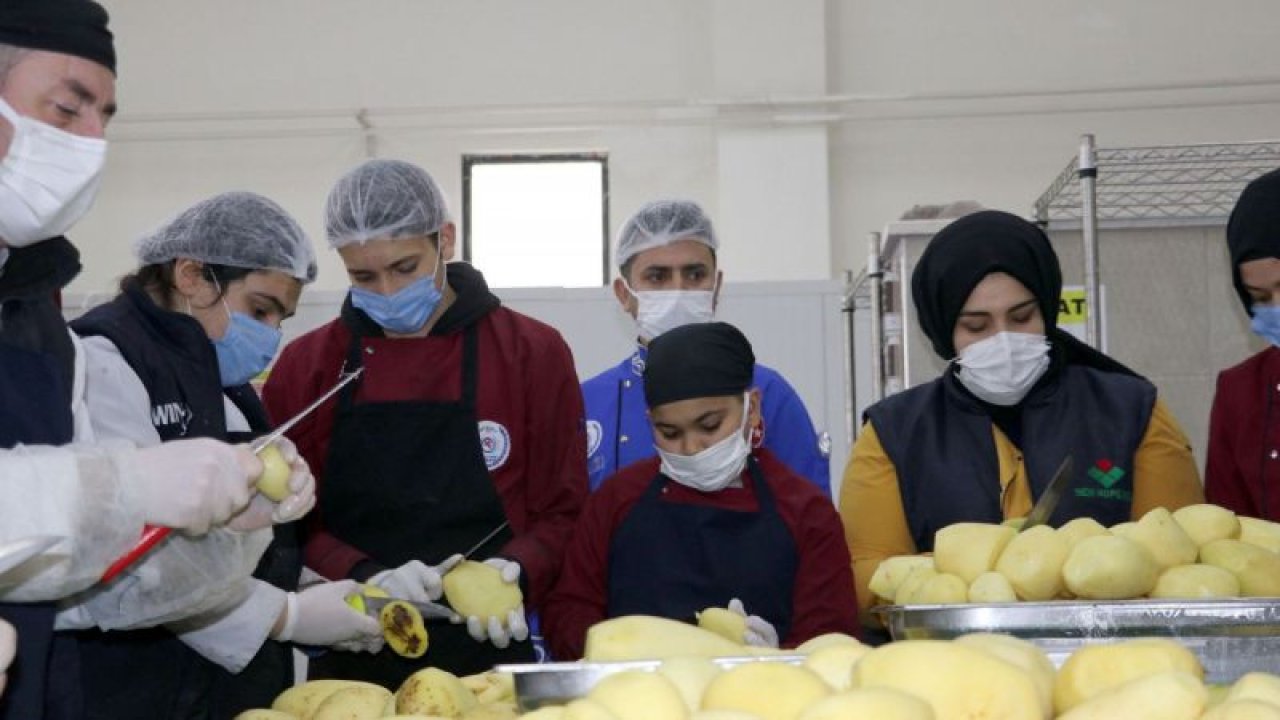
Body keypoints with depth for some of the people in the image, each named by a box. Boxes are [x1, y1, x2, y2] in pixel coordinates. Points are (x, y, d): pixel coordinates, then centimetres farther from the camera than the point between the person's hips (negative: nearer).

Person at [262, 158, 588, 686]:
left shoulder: (533, 353, 0)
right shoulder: (305, 365, 4)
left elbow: (564, 513, 0)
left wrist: (515, 572, -18)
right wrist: (365, 578, -15)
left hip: (490, 656, -1)